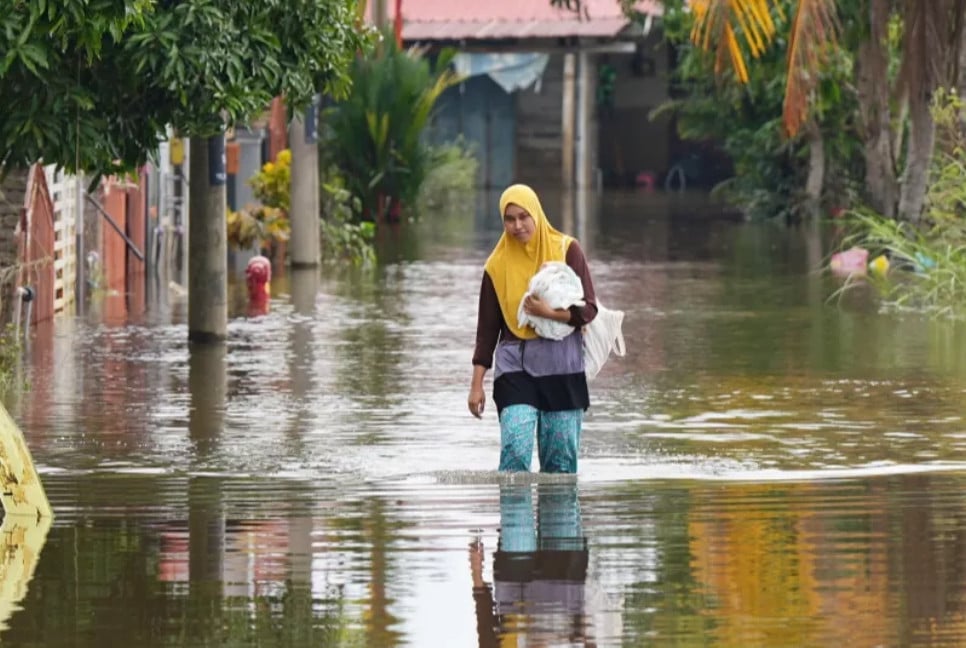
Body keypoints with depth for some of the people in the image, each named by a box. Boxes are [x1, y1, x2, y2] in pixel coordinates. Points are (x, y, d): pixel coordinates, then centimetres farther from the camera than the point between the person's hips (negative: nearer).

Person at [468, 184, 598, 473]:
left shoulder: (567, 251, 2)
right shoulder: (498, 264, 5)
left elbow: (588, 309, -1)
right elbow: (487, 328, 9)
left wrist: (548, 313, -19)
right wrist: (477, 384, 5)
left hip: (562, 365, 0)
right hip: (515, 366, 0)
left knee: (561, 458, 1)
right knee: (514, 450, -16)